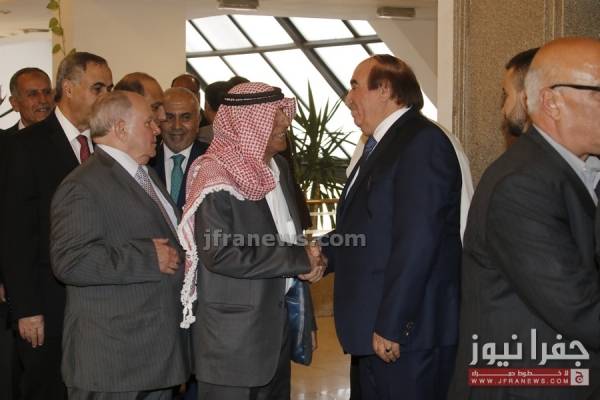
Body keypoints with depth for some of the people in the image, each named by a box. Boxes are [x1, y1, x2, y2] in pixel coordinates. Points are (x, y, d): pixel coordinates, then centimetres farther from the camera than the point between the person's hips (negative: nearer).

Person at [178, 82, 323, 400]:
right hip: (232, 334, -8)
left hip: (276, 320, 8)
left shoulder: (277, 167, 10)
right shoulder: (216, 177, -17)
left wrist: (305, 261, -2)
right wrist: (298, 259, -18)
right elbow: (220, 255, -24)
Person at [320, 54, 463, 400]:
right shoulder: (382, 145, 17)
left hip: (408, 333, -10)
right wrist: (323, 253, 1)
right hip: (378, 332, 10)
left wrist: (391, 326, -23)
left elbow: (418, 241, -22)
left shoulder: (422, 142, -15)